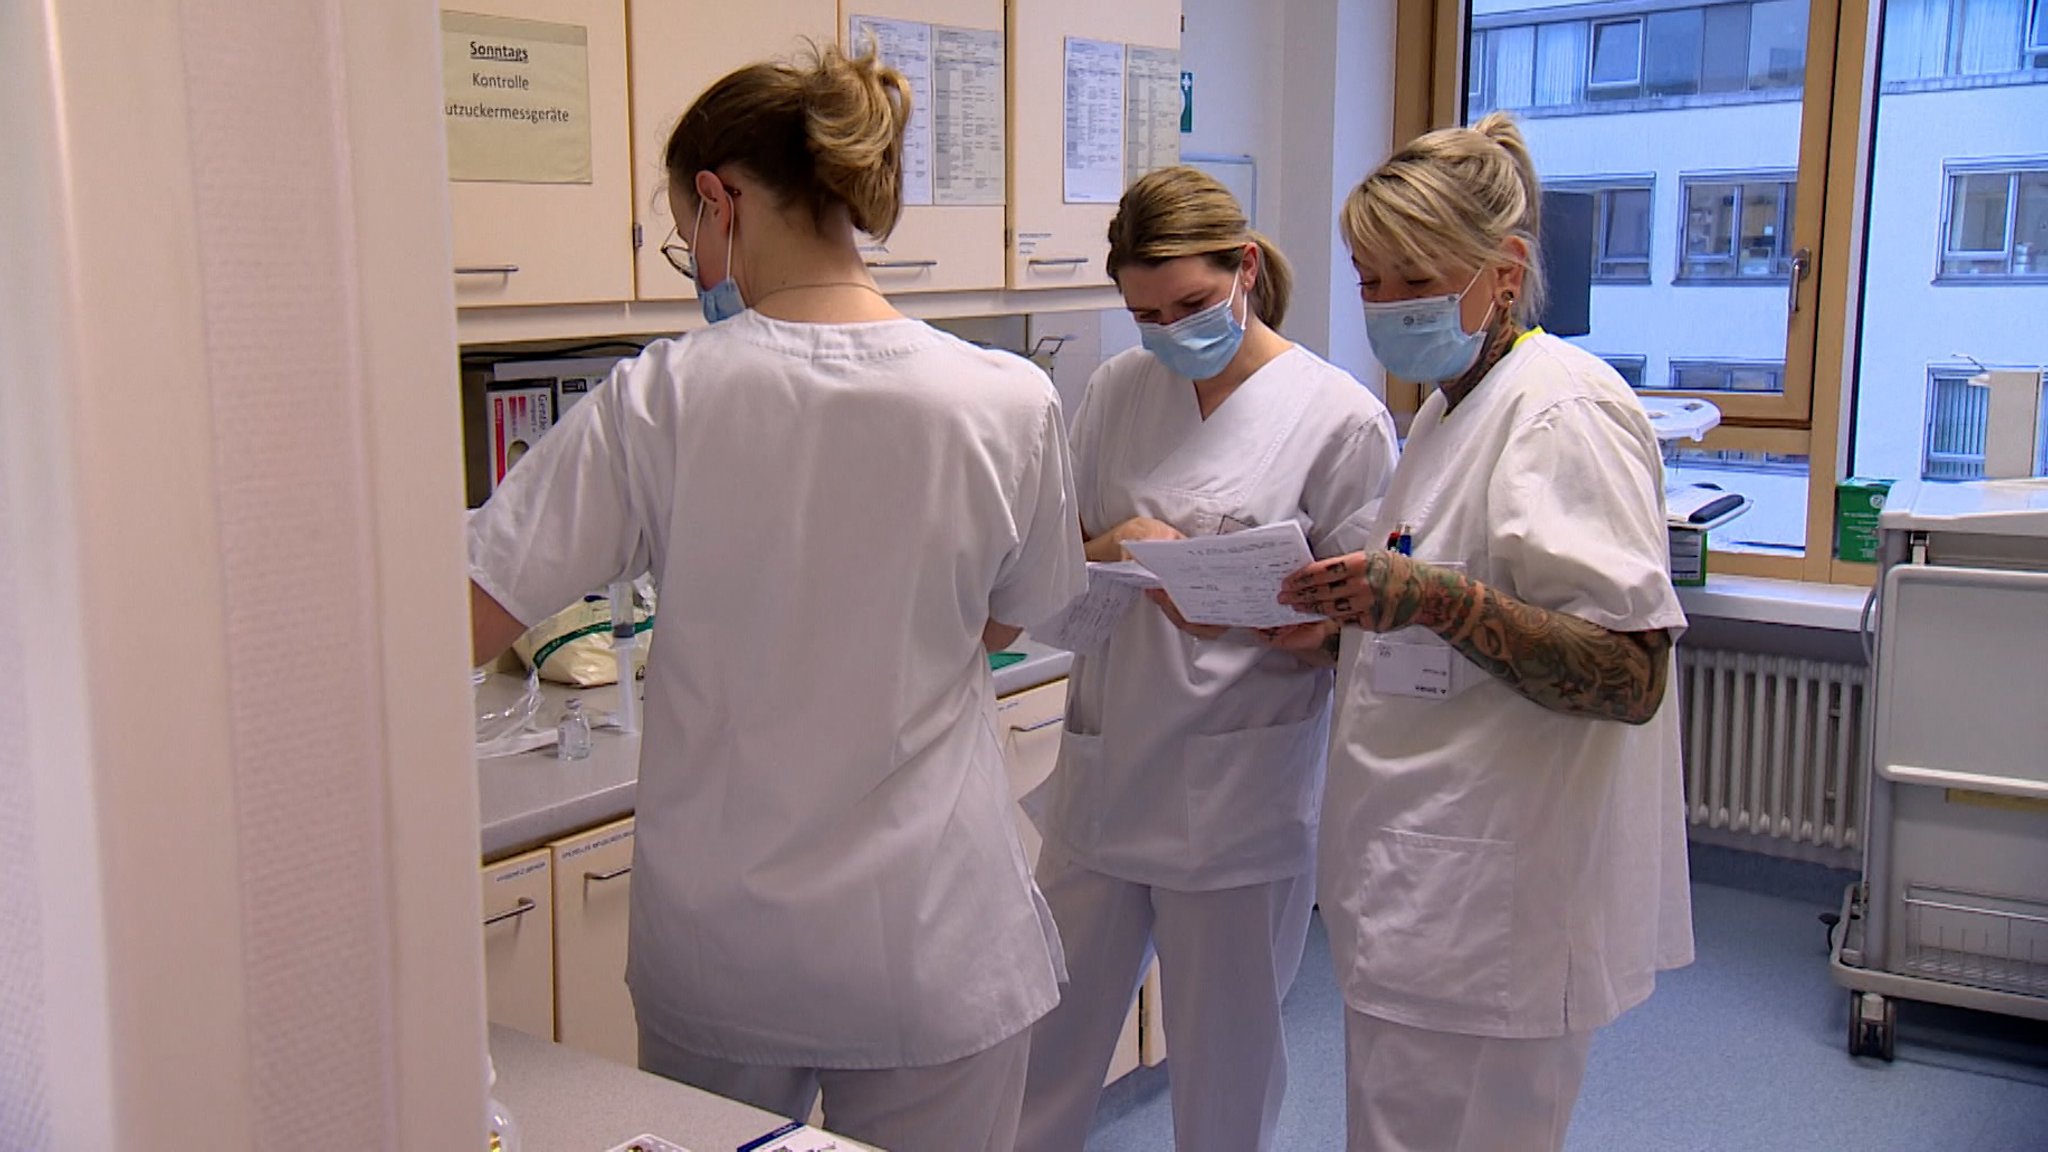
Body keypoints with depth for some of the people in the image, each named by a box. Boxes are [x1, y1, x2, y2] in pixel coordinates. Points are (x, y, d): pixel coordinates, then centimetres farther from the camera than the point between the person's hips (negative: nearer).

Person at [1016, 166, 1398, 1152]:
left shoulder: (1340, 417, -8)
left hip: (1237, 791, -4)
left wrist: (1244, 617, -26)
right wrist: (1115, 547, -12)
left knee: (1224, 1060, 11)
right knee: (1048, 1038, 15)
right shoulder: (1117, 391, 5)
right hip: (1102, 770, 4)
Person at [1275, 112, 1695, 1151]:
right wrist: (1350, 617, 11)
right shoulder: (1453, 404, 15)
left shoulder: (1564, 410, -16)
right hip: (1427, 893, 10)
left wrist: (1436, 600, -33)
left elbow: (1631, 676, -23)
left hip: (1490, 914, -10)